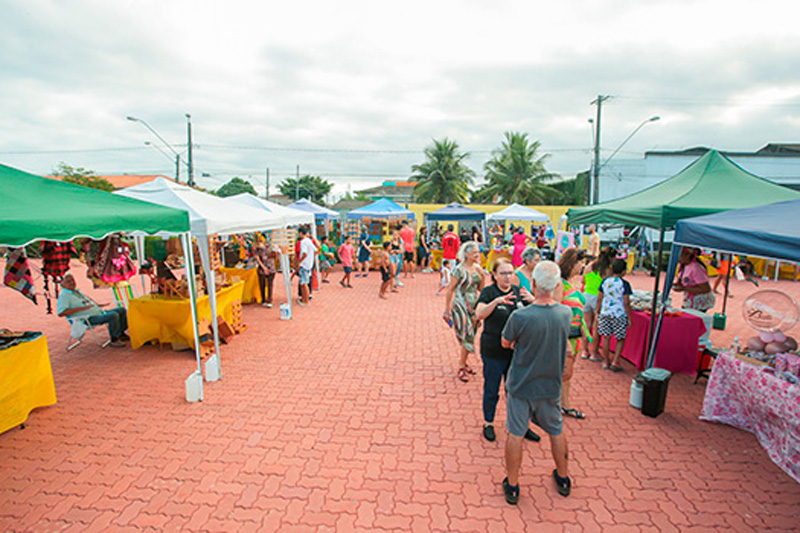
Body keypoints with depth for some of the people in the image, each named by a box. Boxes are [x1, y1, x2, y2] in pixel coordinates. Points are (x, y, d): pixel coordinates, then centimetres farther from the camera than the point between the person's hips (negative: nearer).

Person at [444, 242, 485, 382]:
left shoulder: (477, 268, 5)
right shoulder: (459, 269, -12)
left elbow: (481, 288, 10)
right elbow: (450, 289, -10)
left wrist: (482, 275, -6)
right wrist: (447, 309, -9)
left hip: (474, 305, 6)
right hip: (461, 306, -6)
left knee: (469, 336, 12)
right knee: (467, 336, -7)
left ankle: (463, 362, 29)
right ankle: (461, 369, 5)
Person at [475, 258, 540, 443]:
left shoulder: (519, 292, 3)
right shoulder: (488, 292, -10)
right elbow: (479, 314, -26)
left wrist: (533, 301, -20)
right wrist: (496, 301, -42)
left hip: (516, 350, 4)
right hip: (494, 351, -4)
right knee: (491, 391, 11)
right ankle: (488, 423, 31)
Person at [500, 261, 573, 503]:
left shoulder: (520, 317, -26)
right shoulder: (566, 313, -13)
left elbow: (506, 343, -8)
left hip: (521, 386, -4)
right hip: (551, 386, 4)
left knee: (515, 435, 12)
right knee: (556, 432, 24)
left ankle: (512, 486, 28)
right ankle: (563, 479, 45)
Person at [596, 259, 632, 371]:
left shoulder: (605, 281, 1)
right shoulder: (624, 284, -11)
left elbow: (599, 299, 5)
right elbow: (626, 303, -12)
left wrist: (598, 312, 14)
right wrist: (629, 318, -4)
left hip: (605, 313, 4)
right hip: (620, 315, -3)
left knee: (606, 337, 10)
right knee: (620, 339, 11)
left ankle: (606, 362, 18)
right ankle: (615, 362, 6)